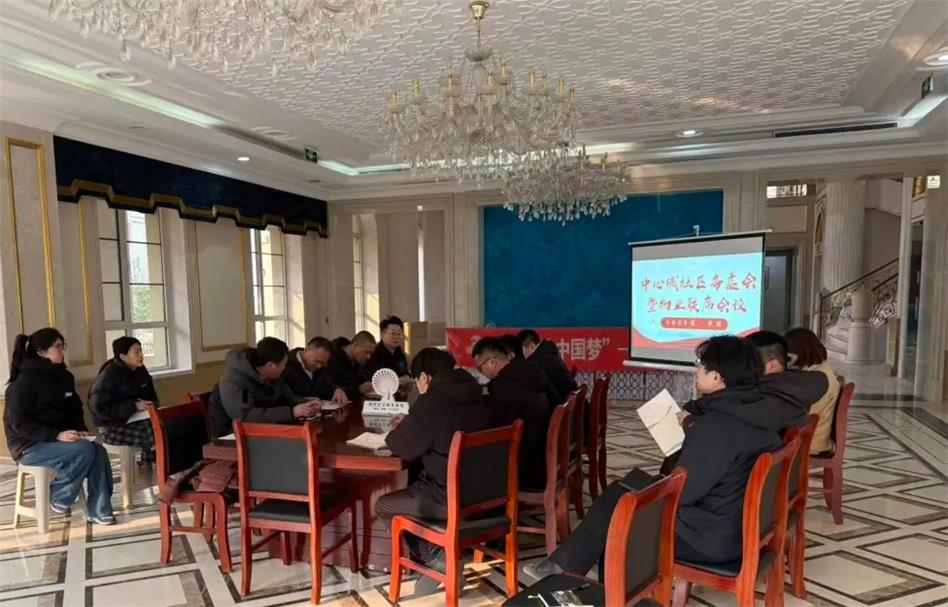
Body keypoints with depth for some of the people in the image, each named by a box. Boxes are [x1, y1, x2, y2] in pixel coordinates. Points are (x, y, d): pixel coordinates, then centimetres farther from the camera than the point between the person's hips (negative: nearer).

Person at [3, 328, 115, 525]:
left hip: (56, 438, 7)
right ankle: (59, 498, -4)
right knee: (84, 450, -28)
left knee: (99, 451, -18)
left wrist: (81, 430, -4)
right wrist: (56, 435, -28)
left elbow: (74, 409, 15)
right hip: (29, 446, -7)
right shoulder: (25, 381, -16)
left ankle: (99, 510, -11)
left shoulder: (62, 376, 7)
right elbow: (20, 423, -20)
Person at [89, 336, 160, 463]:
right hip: (113, 426, -7)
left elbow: (152, 396, 20)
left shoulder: (141, 371, 7)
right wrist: (134, 406, -22)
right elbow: (100, 408, -19)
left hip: (138, 419, 7)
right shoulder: (108, 376, -13)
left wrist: (151, 405, -4)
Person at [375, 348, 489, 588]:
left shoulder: (431, 401, -17)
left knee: (383, 505, 12)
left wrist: (397, 431, 11)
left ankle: (437, 558, 7)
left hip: (451, 499, -8)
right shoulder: (474, 396, 7)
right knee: (414, 487, 30)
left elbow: (403, 448, -10)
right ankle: (437, 554, 20)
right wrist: (409, 426, 18)